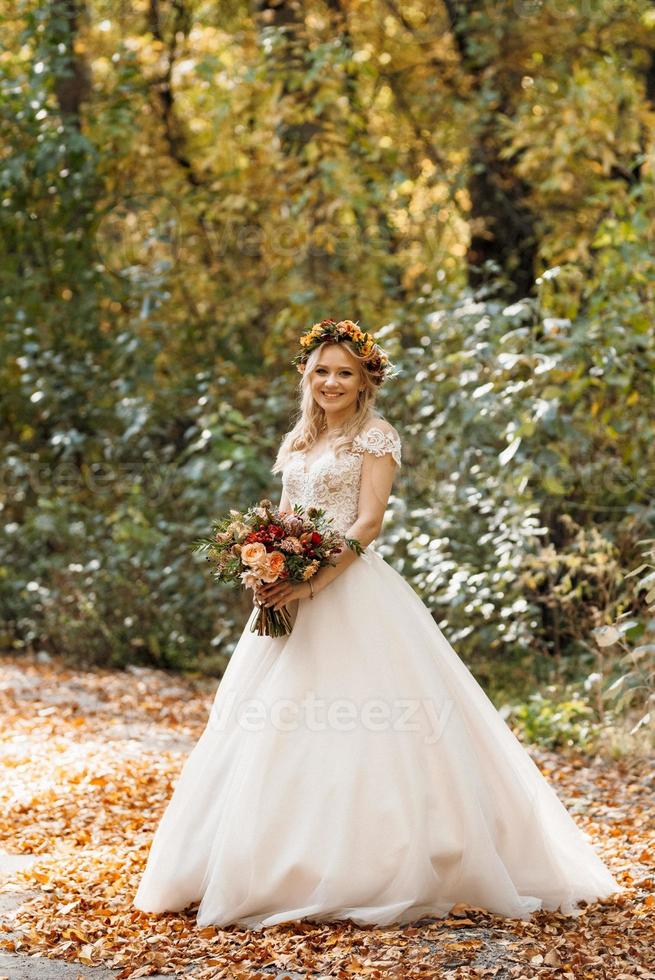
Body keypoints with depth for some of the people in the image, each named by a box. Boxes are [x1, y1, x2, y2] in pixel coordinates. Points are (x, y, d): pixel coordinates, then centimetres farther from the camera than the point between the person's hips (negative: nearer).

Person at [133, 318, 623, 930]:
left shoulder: (375, 437, -2)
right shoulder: (297, 442, 18)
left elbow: (367, 523, -11)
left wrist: (313, 583, -20)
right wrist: (269, 574, -3)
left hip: (351, 594, -7)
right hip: (292, 594, 7)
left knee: (359, 735, -9)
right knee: (276, 733, 5)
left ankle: (363, 873, -5)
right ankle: (289, 867, 11)